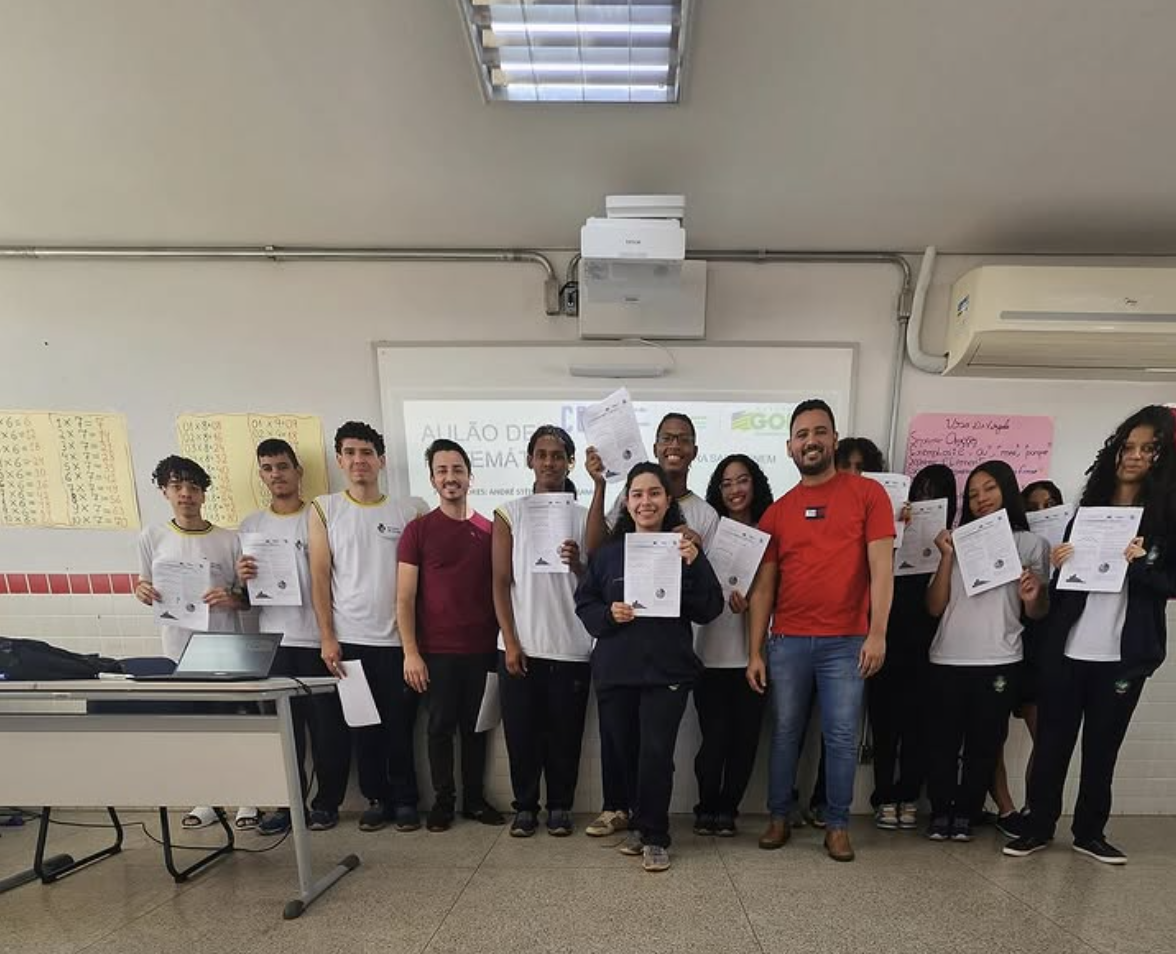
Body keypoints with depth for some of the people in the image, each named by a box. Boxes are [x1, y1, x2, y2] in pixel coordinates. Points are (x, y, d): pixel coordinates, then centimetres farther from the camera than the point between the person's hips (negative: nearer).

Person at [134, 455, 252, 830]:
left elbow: (248, 598, 1)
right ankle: (206, 800, 31)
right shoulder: (152, 537, 1)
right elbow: (146, 589, 9)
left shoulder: (229, 540, -4)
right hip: (179, 649, 2)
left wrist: (231, 599, -21)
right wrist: (142, 592, -13)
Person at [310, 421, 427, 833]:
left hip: (398, 639, 0)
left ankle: (405, 800, 24)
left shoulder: (409, 511, 1)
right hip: (348, 639, 1)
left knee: (400, 725, 7)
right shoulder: (323, 509, 3)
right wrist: (327, 637, -5)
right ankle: (377, 799, 27)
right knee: (363, 725, 10)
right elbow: (320, 576, 0)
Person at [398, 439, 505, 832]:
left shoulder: (489, 530, 3)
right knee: (441, 726, 9)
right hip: (437, 650, -2)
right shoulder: (418, 530, -3)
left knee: (475, 725, 13)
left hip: (482, 649, 2)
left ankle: (474, 798, 29)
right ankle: (442, 800, 27)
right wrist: (411, 652, -9)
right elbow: (404, 597, -4)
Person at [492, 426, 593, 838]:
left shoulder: (585, 516, 3)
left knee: (565, 731, 9)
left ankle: (560, 806, 28)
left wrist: (577, 565, -18)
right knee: (521, 730, 7)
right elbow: (501, 582, 0)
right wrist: (510, 642, -6)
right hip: (521, 646, 0)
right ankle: (525, 806, 27)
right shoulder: (510, 514, 2)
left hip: (571, 646, 0)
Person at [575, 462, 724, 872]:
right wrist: (608, 613, -13)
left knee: (656, 753, -4)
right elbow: (584, 604, 8)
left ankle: (654, 837, 17)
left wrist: (694, 566, -18)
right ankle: (638, 824, 34)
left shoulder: (683, 549, 0)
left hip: (667, 669, -2)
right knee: (624, 752, 11)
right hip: (614, 669, 2)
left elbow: (709, 610, -4)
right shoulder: (607, 551, 5)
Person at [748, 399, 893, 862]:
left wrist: (877, 634, -11)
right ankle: (778, 818, 26)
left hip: (846, 642, -2)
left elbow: (881, 567, -4)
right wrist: (754, 652, 2)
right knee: (785, 732, 11)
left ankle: (837, 825, 24)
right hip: (787, 642, 2)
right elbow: (762, 587, 6)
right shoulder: (777, 511, 7)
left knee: (842, 737, 7)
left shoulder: (867, 494, 0)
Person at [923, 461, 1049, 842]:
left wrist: (1032, 597, -13)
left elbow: (1038, 613, 9)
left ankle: (965, 814, 23)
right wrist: (946, 556, -7)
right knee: (944, 740, 4)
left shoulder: (1030, 543, 7)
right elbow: (935, 607, 1)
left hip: (999, 662, 0)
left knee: (984, 742, 8)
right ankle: (940, 813, 18)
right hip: (948, 660, 1)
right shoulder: (956, 541, 7)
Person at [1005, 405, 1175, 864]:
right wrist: (1058, 566, -9)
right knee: (1051, 741, 7)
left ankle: (1089, 832, 28)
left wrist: (1139, 564, -20)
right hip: (1066, 648, 2)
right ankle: (1038, 826, 19)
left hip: (1123, 655, -1)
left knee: (1101, 748, 12)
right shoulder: (1089, 505, 7)